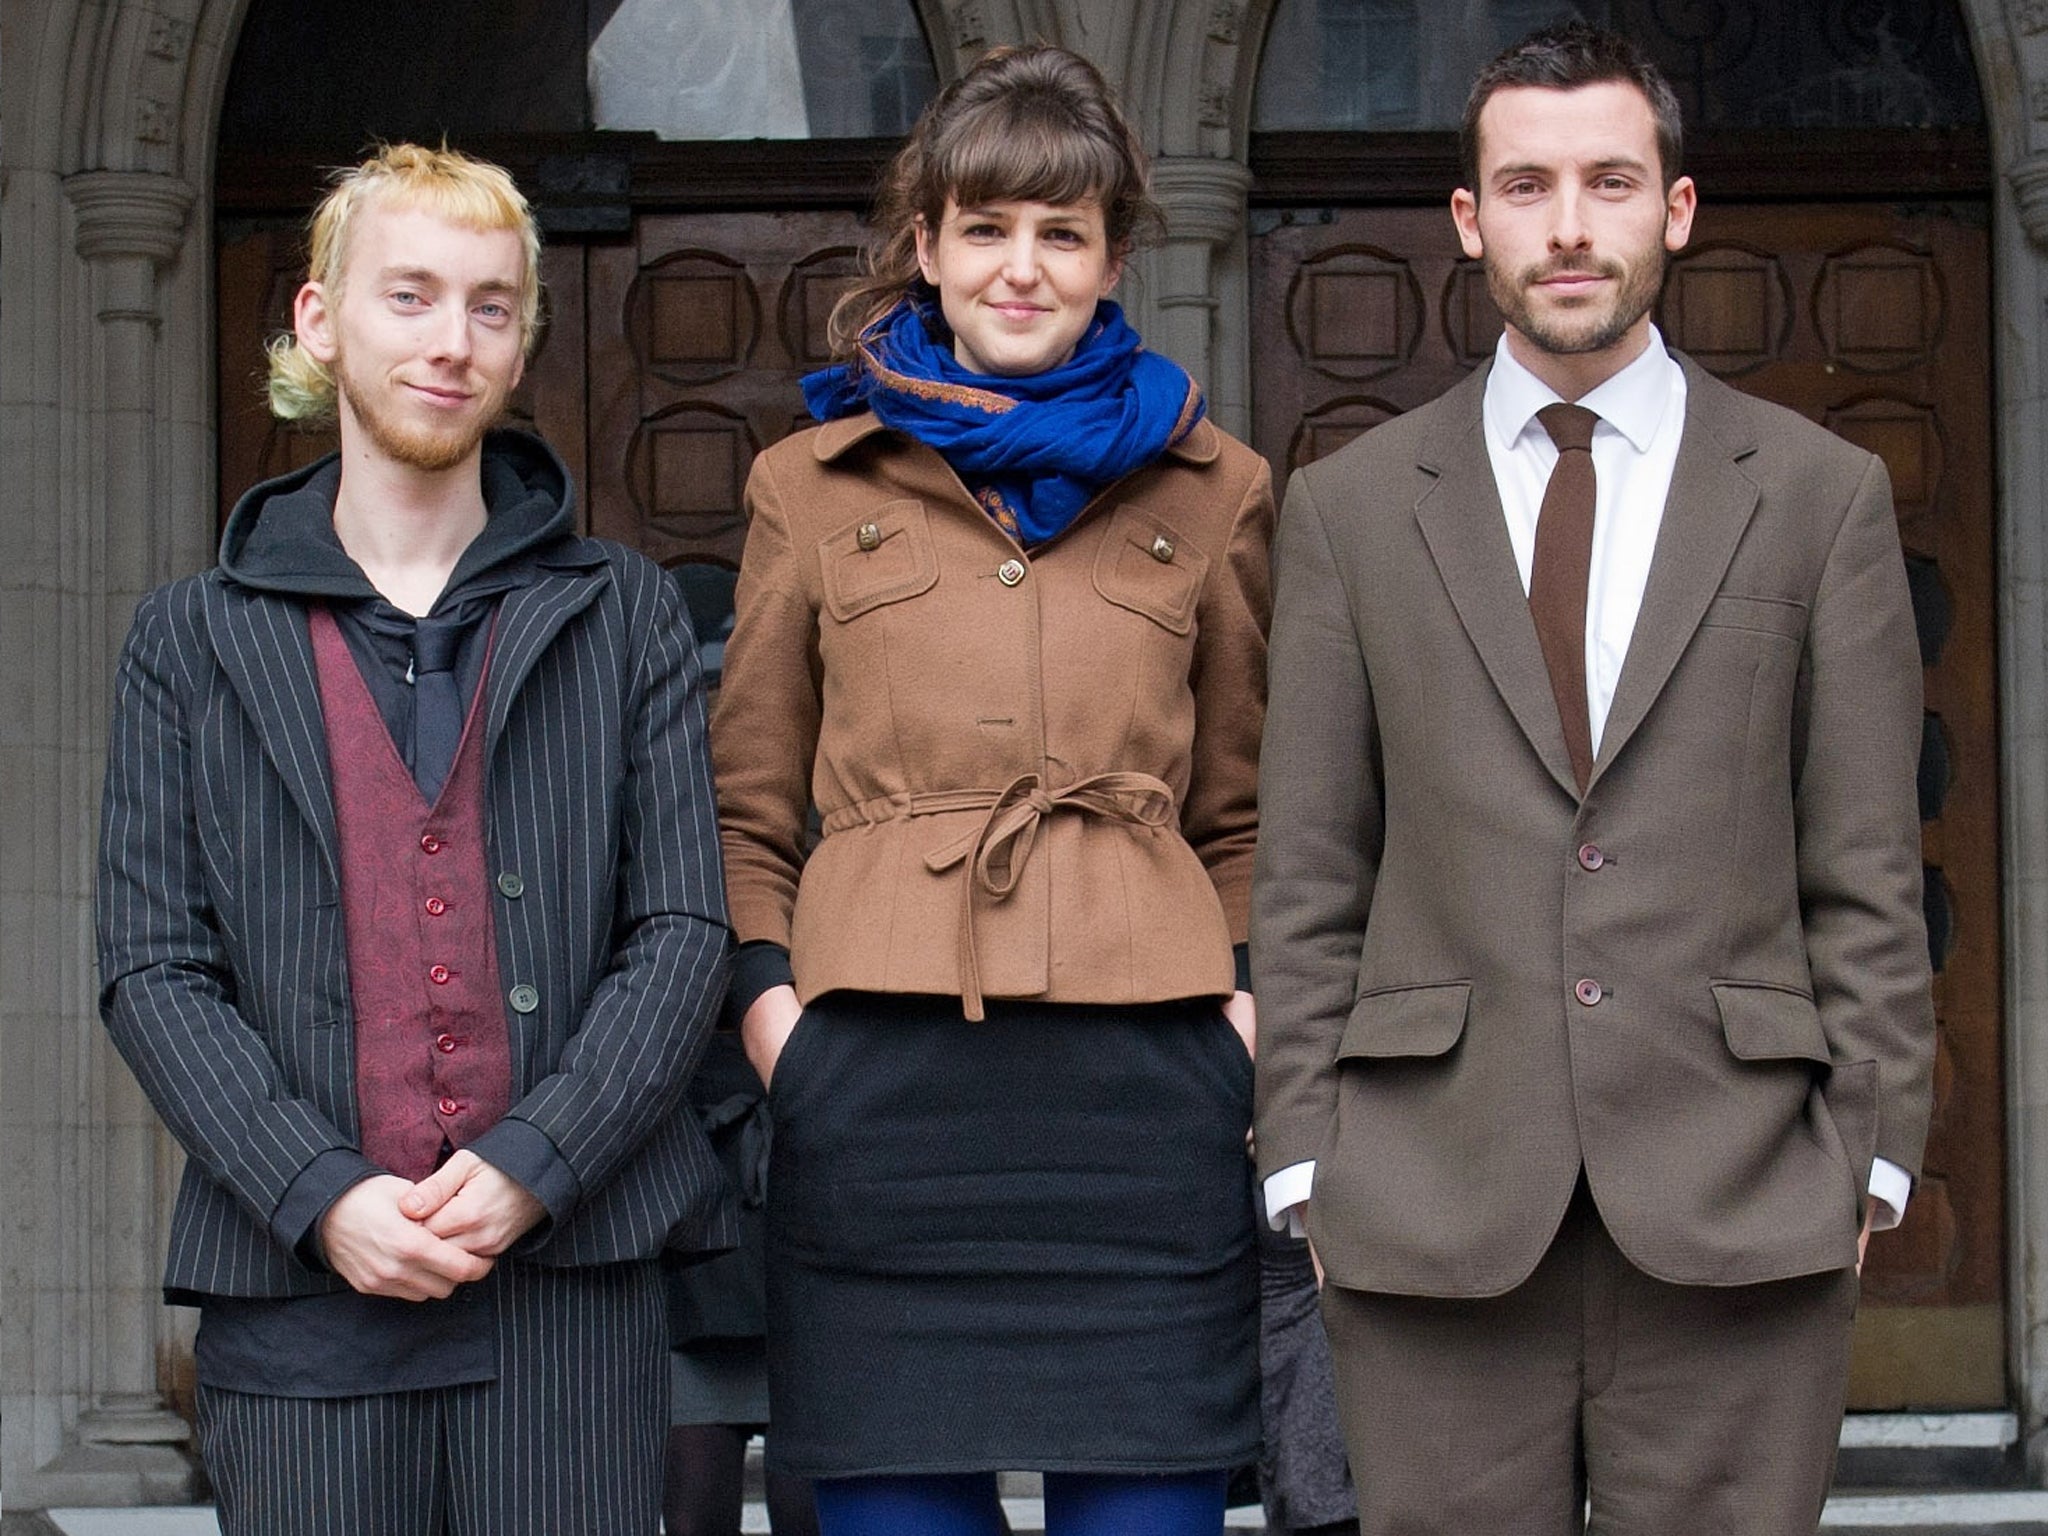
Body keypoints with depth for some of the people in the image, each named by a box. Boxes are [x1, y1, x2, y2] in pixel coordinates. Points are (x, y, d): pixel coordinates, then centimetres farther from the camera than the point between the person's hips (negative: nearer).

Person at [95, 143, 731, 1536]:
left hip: (573, 1280, 0)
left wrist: (532, 1168, -10)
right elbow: (151, 968, 4)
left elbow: (685, 933, 4)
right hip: (296, 1294, 0)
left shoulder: (626, 617, 11)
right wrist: (323, 1198, -10)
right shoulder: (196, 639, 11)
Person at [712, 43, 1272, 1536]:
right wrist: (770, 1007, 0)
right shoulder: (813, 485, 12)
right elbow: (747, 811, 15)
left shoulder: (1213, 490, 13)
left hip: (1142, 1080, 0)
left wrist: (1248, 1007, 3)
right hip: (880, 1084, 0)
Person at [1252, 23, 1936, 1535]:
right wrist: (1307, 1163, 1)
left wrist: (1872, 1154, -1)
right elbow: (1308, 880, 8)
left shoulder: (1821, 493, 8)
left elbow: (1868, 873, 6)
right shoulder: (1351, 507, 9)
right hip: (1433, 1211, 1)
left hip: (1741, 1201, 0)